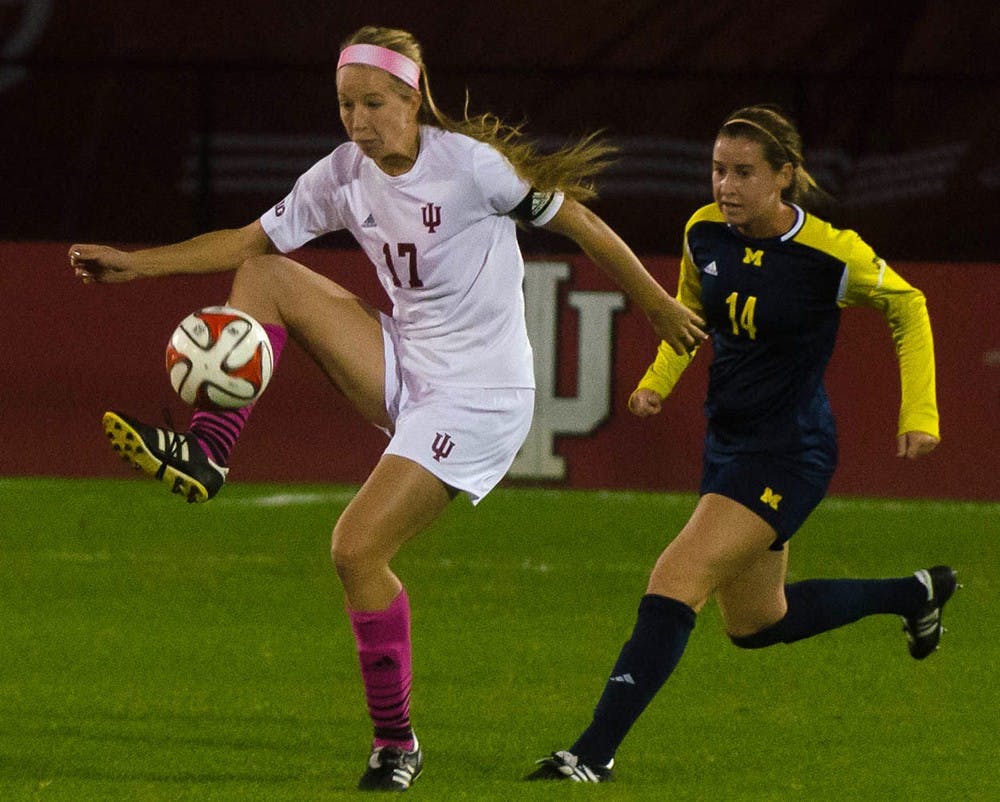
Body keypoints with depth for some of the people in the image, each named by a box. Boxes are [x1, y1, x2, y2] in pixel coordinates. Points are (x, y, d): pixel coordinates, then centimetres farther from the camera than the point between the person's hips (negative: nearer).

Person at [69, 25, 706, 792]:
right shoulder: (343, 175, 0)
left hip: (479, 396, -7)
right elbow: (252, 240, 8)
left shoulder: (469, 164, -18)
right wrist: (138, 262, -2)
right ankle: (206, 455, -10)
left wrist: (661, 310, 1)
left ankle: (396, 742, -1)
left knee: (357, 549, -15)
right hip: (405, 369, 7)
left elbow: (582, 224, -9)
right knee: (263, 277, -2)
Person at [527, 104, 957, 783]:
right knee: (756, 624, 20)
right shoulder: (704, 232, -4)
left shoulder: (832, 255, -18)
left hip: (791, 453, -7)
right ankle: (914, 594, 42)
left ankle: (595, 753, -21)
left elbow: (907, 306, 0)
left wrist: (920, 414, -3)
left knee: (676, 580, -21)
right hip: (728, 441, 7)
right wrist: (659, 379, 7)